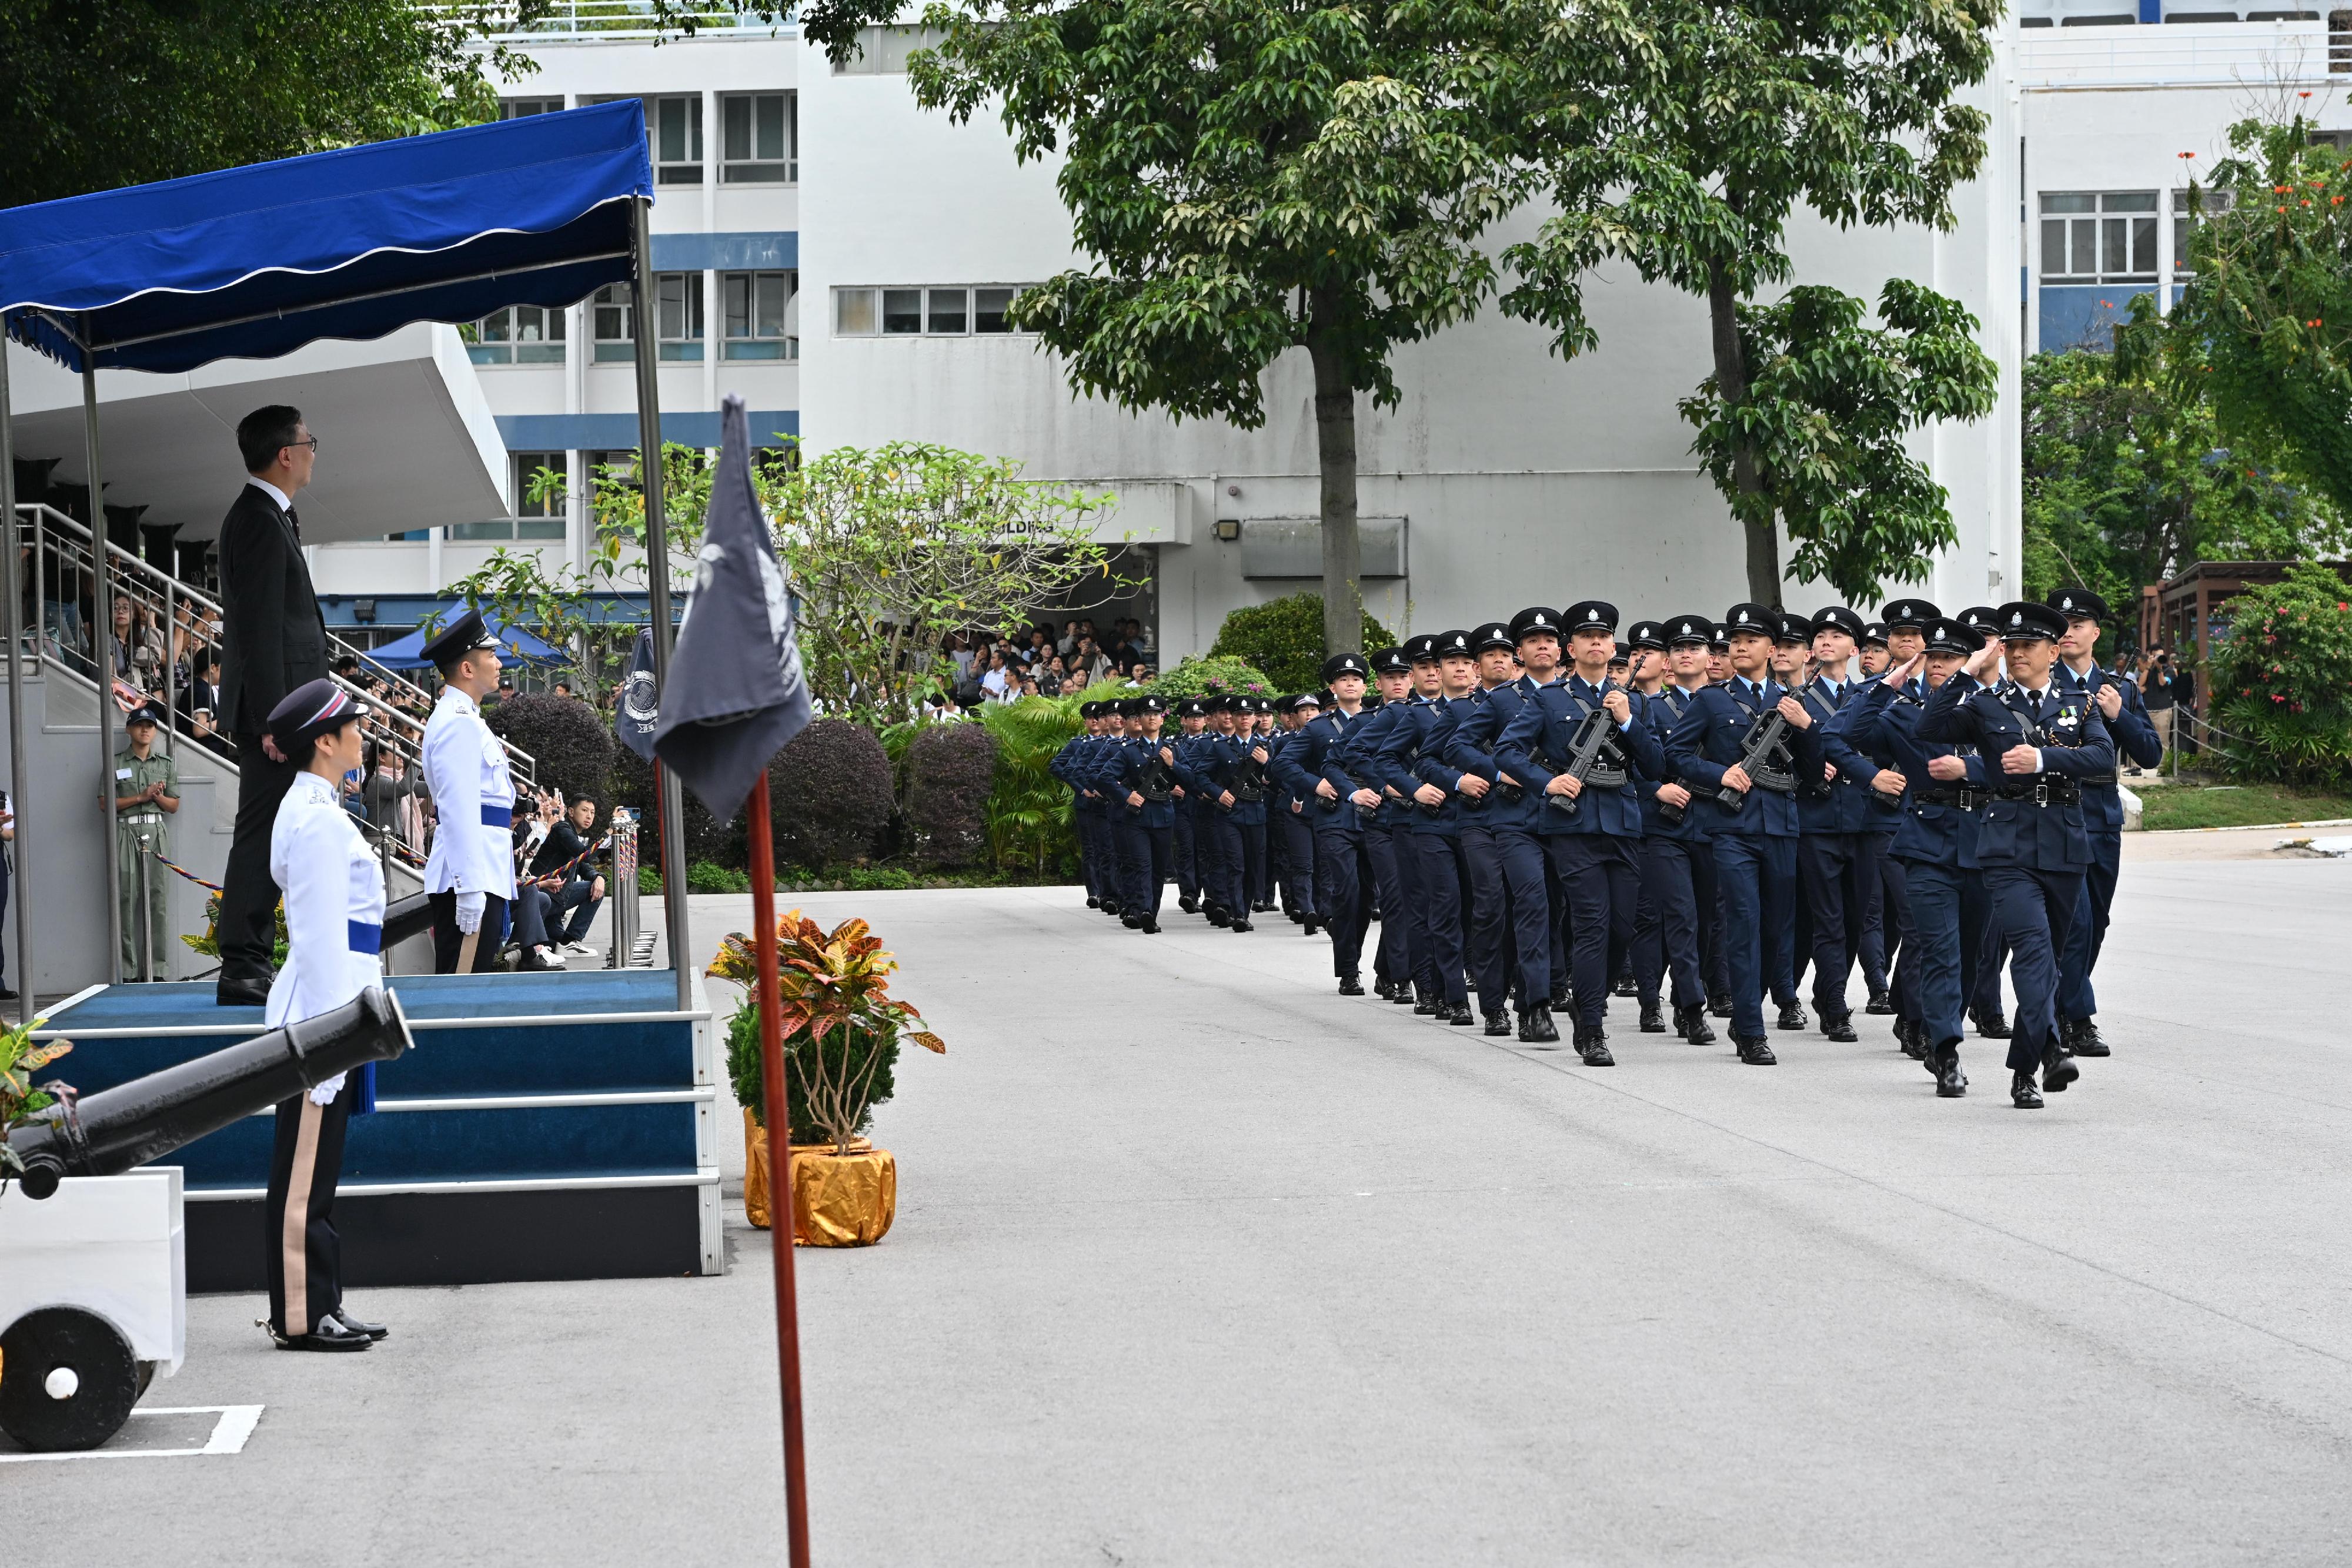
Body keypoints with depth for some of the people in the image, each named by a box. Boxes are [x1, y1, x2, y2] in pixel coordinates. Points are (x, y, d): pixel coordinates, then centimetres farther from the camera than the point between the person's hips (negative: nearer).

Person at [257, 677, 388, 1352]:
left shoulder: (307, 810, 16)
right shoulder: (320, 820, -16)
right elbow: (323, 937, -20)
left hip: (325, 1013, 10)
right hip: (321, 1015, -10)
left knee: (316, 1173, 13)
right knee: (305, 1176, -4)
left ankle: (320, 1307, 19)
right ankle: (301, 1318, 0)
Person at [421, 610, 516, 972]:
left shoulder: (459, 716, 21)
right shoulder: (460, 723, -13)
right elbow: (459, 810, -20)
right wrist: (470, 891, -24)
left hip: (482, 873, 11)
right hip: (471, 879, -11)